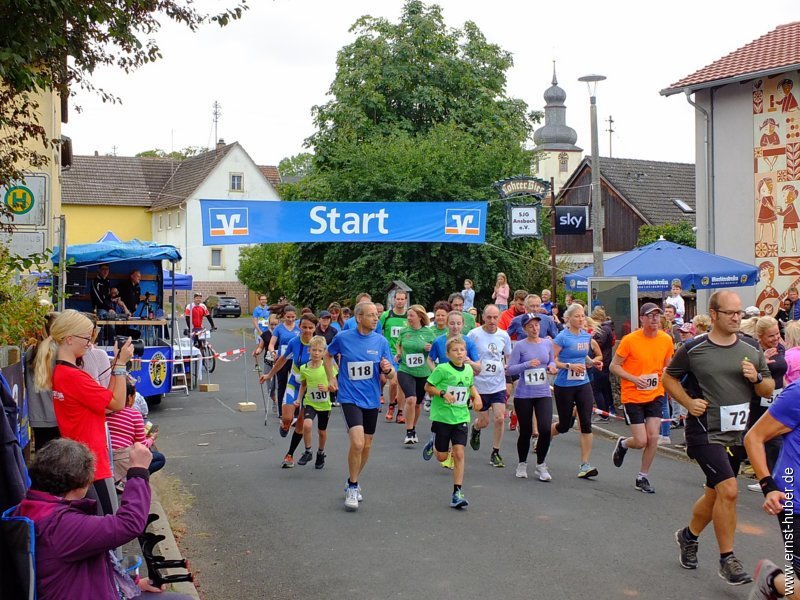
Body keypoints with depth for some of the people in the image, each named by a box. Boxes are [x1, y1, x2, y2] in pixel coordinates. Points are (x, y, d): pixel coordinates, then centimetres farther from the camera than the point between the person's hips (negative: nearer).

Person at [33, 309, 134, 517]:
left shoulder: (59, 372, 8)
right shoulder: (74, 376, -21)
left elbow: (105, 400, 10)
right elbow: (118, 404, -14)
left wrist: (116, 365, 5)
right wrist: (121, 364, -9)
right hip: (92, 461, -10)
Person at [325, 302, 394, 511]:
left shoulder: (381, 341, -3)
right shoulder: (343, 338, -8)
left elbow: (391, 376, 0)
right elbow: (328, 355, 13)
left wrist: (388, 370, -22)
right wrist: (331, 378, 4)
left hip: (371, 400, 4)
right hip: (350, 398, -4)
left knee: (367, 446, 12)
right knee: (357, 442, -19)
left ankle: (353, 483, 35)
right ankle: (353, 488, -1)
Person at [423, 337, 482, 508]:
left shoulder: (468, 370, 4)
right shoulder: (442, 369, -12)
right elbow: (428, 387, -7)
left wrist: (476, 396, 6)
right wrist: (443, 393, -21)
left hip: (461, 417, 3)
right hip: (442, 417, -3)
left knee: (459, 454, -7)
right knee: (442, 457, 7)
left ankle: (457, 493, -2)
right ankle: (433, 444, 43)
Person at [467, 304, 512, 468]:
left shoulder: (504, 336, 2)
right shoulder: (474, 334, -9)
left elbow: (509, 356, 17)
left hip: (499, 385, 2)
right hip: (480, 384, -2)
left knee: (500, 418, -8)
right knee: (484, 422, 6)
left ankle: (495, 453, 8)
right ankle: (475, 429, 44)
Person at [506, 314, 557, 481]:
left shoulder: (547, 343, 6)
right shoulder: (520, 346, -5)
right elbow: (510, 369, -8)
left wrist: (551, 366, -2)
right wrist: (527, 364, -21)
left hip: (543, 394, 2)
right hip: (523, 395, -2)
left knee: (545, 429, -13)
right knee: (525, 432, 6)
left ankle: (541, 464, 7)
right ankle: (522, 464, 29)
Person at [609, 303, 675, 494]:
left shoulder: (666, 340, -1)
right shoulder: (630, 340, -14)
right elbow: (614, 366, -8)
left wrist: (665, 375, -8)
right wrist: (634, 379, -22)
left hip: (655, 395, 4)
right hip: (632, 397, -4)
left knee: (653, 437, -4)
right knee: (641, 441, -6)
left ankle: (642, 478, 14)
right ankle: (622, 444, 31)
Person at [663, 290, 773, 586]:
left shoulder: (751, 350, 5)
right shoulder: (693, 348, -6)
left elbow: (769, 390, 11)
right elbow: (669, 377, 7)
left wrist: (756, 378, -10)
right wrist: (688, 402, -7)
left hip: (737, 434, 5)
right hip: (705, 432, -5)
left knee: (715, 494, 16)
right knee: (729, 490, -18)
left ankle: (688, 535, 42)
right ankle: (727, 560, -5)